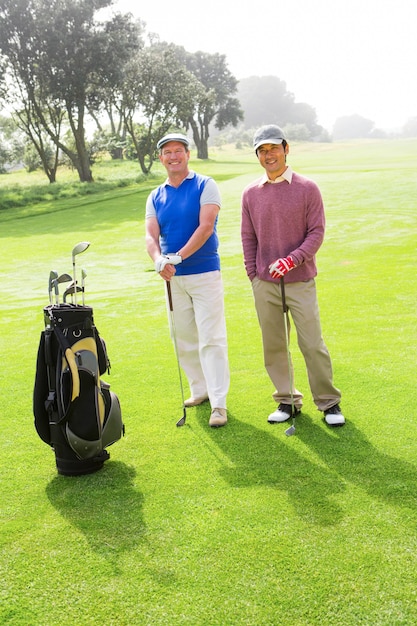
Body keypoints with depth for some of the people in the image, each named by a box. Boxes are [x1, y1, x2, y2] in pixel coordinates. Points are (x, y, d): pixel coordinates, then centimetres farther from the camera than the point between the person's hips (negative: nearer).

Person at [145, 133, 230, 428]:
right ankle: (200, 389, 28)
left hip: (205, 273, -5)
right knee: (184, 338, 12)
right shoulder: (155, 197, 9)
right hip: (173, 278, 5)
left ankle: (219, 403, -4)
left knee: (211, 339, -7)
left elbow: (206, 227, -16)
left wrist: (178, 256, -25)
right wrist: (159, 260, -24)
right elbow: (151, 235, -2)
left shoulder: (205, 186, -4)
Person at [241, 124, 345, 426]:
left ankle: (329, 402, 12)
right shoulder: (251, 193, 7)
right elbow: (248, 237, 11)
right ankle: (288, 400, 21)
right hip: (264, 285, 3)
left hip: (300, 282, -3)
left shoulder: (308, 188, -1)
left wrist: (292, 260, -17)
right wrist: (254, 276, 4)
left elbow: (317, 232, -4)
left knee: (313, 344, -2)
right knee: (274, 346, 7)